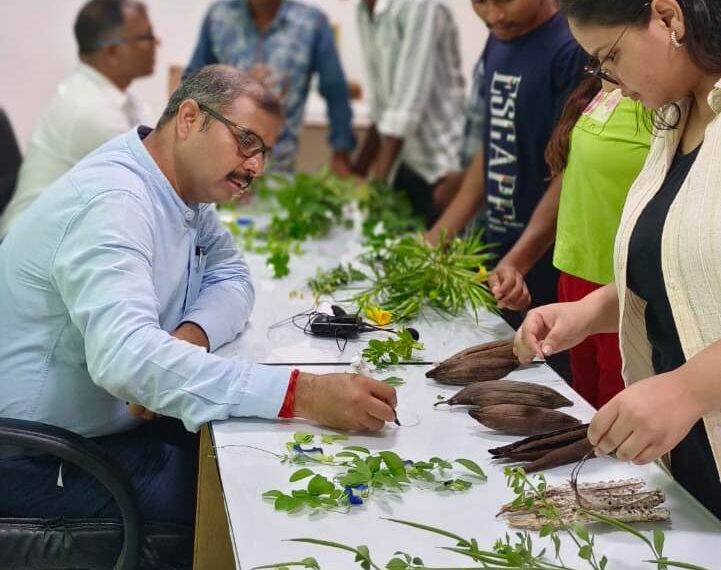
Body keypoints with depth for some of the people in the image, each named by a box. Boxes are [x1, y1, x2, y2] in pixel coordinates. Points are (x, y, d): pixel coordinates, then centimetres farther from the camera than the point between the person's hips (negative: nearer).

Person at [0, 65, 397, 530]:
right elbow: (126, 357, -41)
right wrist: (301, 393, -46)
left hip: (121, 420, 9)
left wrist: (192, 334, -15)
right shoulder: (113, 200, -27)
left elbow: (231, 277, 10)